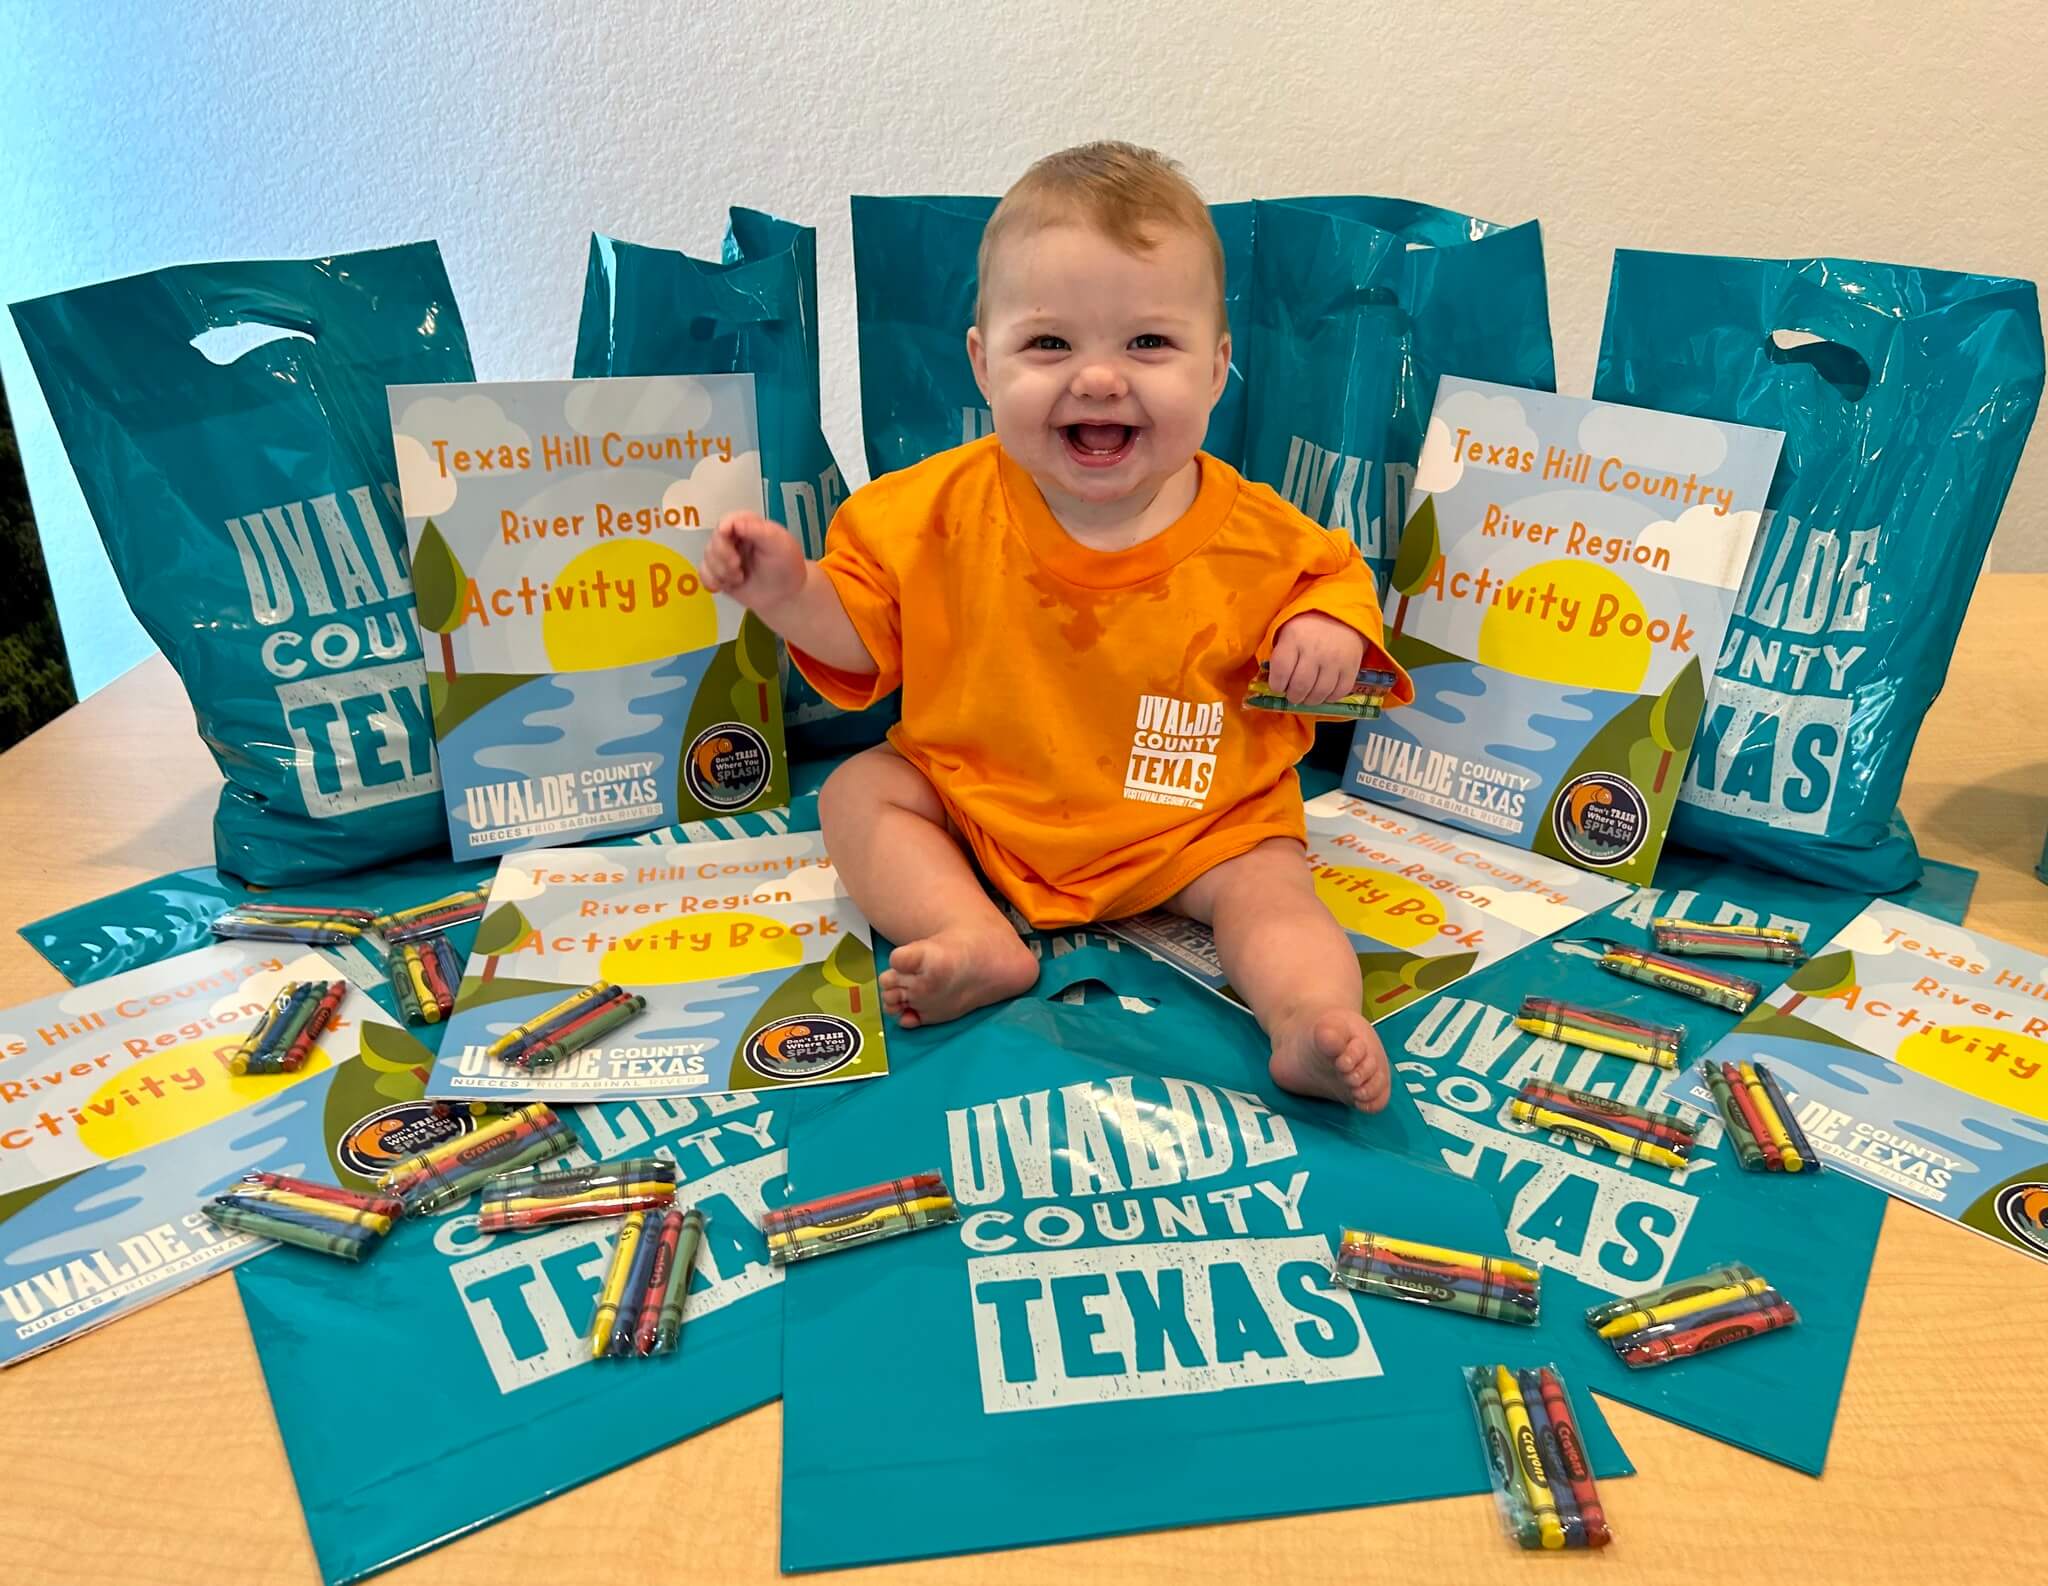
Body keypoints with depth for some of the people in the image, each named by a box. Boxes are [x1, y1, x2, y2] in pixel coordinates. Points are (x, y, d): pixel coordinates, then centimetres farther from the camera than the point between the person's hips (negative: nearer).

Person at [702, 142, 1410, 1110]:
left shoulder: (1254, 537, -12)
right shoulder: (942, 510, -12)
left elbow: (1331, 573, 7)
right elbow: (866, 637, -2)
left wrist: (1330, 628, -16)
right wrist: (789, 592, -22)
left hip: (1194, 828, -1)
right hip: (976, 801, 2)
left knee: (1267, 888, -22)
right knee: (858, 791, -11)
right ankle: (975, 941, -27)